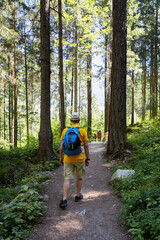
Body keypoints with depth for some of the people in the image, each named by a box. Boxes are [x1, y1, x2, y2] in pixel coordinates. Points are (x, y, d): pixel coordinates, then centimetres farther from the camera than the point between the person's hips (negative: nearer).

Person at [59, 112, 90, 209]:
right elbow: (86, 146, -4)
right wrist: (87, 158, 4)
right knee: (79, 178, 18)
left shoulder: (65, 130, 1)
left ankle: (64, 200, -7)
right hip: (80, 158, -1)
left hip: (68, 158, 1)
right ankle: (78, 196, 30)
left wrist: (61, 157, 12)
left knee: (67, 179, 2)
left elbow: (61, 145, 1)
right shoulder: (83, 131, -4)